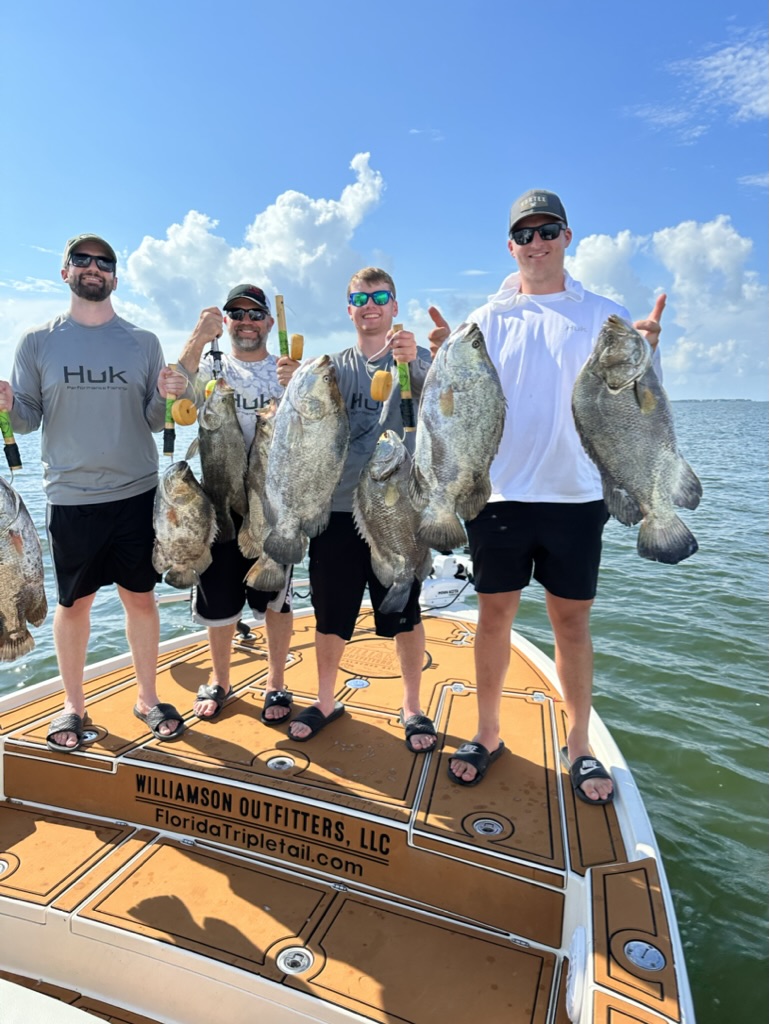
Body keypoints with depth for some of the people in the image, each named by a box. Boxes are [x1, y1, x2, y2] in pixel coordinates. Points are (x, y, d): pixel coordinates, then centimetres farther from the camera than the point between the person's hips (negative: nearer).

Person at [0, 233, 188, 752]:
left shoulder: (143, 342, 5)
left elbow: (154, 423, 5)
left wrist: (163, 397, -15)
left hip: (136, 493, 1)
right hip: (71, 498, 0)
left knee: (141, 597, 8)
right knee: (73, 603, 10)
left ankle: (148, 697, 26)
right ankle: (74, 705, 29)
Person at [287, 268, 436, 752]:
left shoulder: (415, 359, 5)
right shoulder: (333, 365, 13)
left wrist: (412, 361, -34)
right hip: (337, 507, 3)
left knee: (405, 613, 6)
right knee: (330, 613, 10)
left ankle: (413, 708, 25)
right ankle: (326, 701, 30)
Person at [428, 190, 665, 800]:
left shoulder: (604, 314, 7)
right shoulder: (488, 320, 8)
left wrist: (644, 357, -17)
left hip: (575, 495, 0)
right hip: (500, 493, 1)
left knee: (572, 619, 8)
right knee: (495, 614, 9)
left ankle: (579, 746, 25)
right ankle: (488, 733, 26)